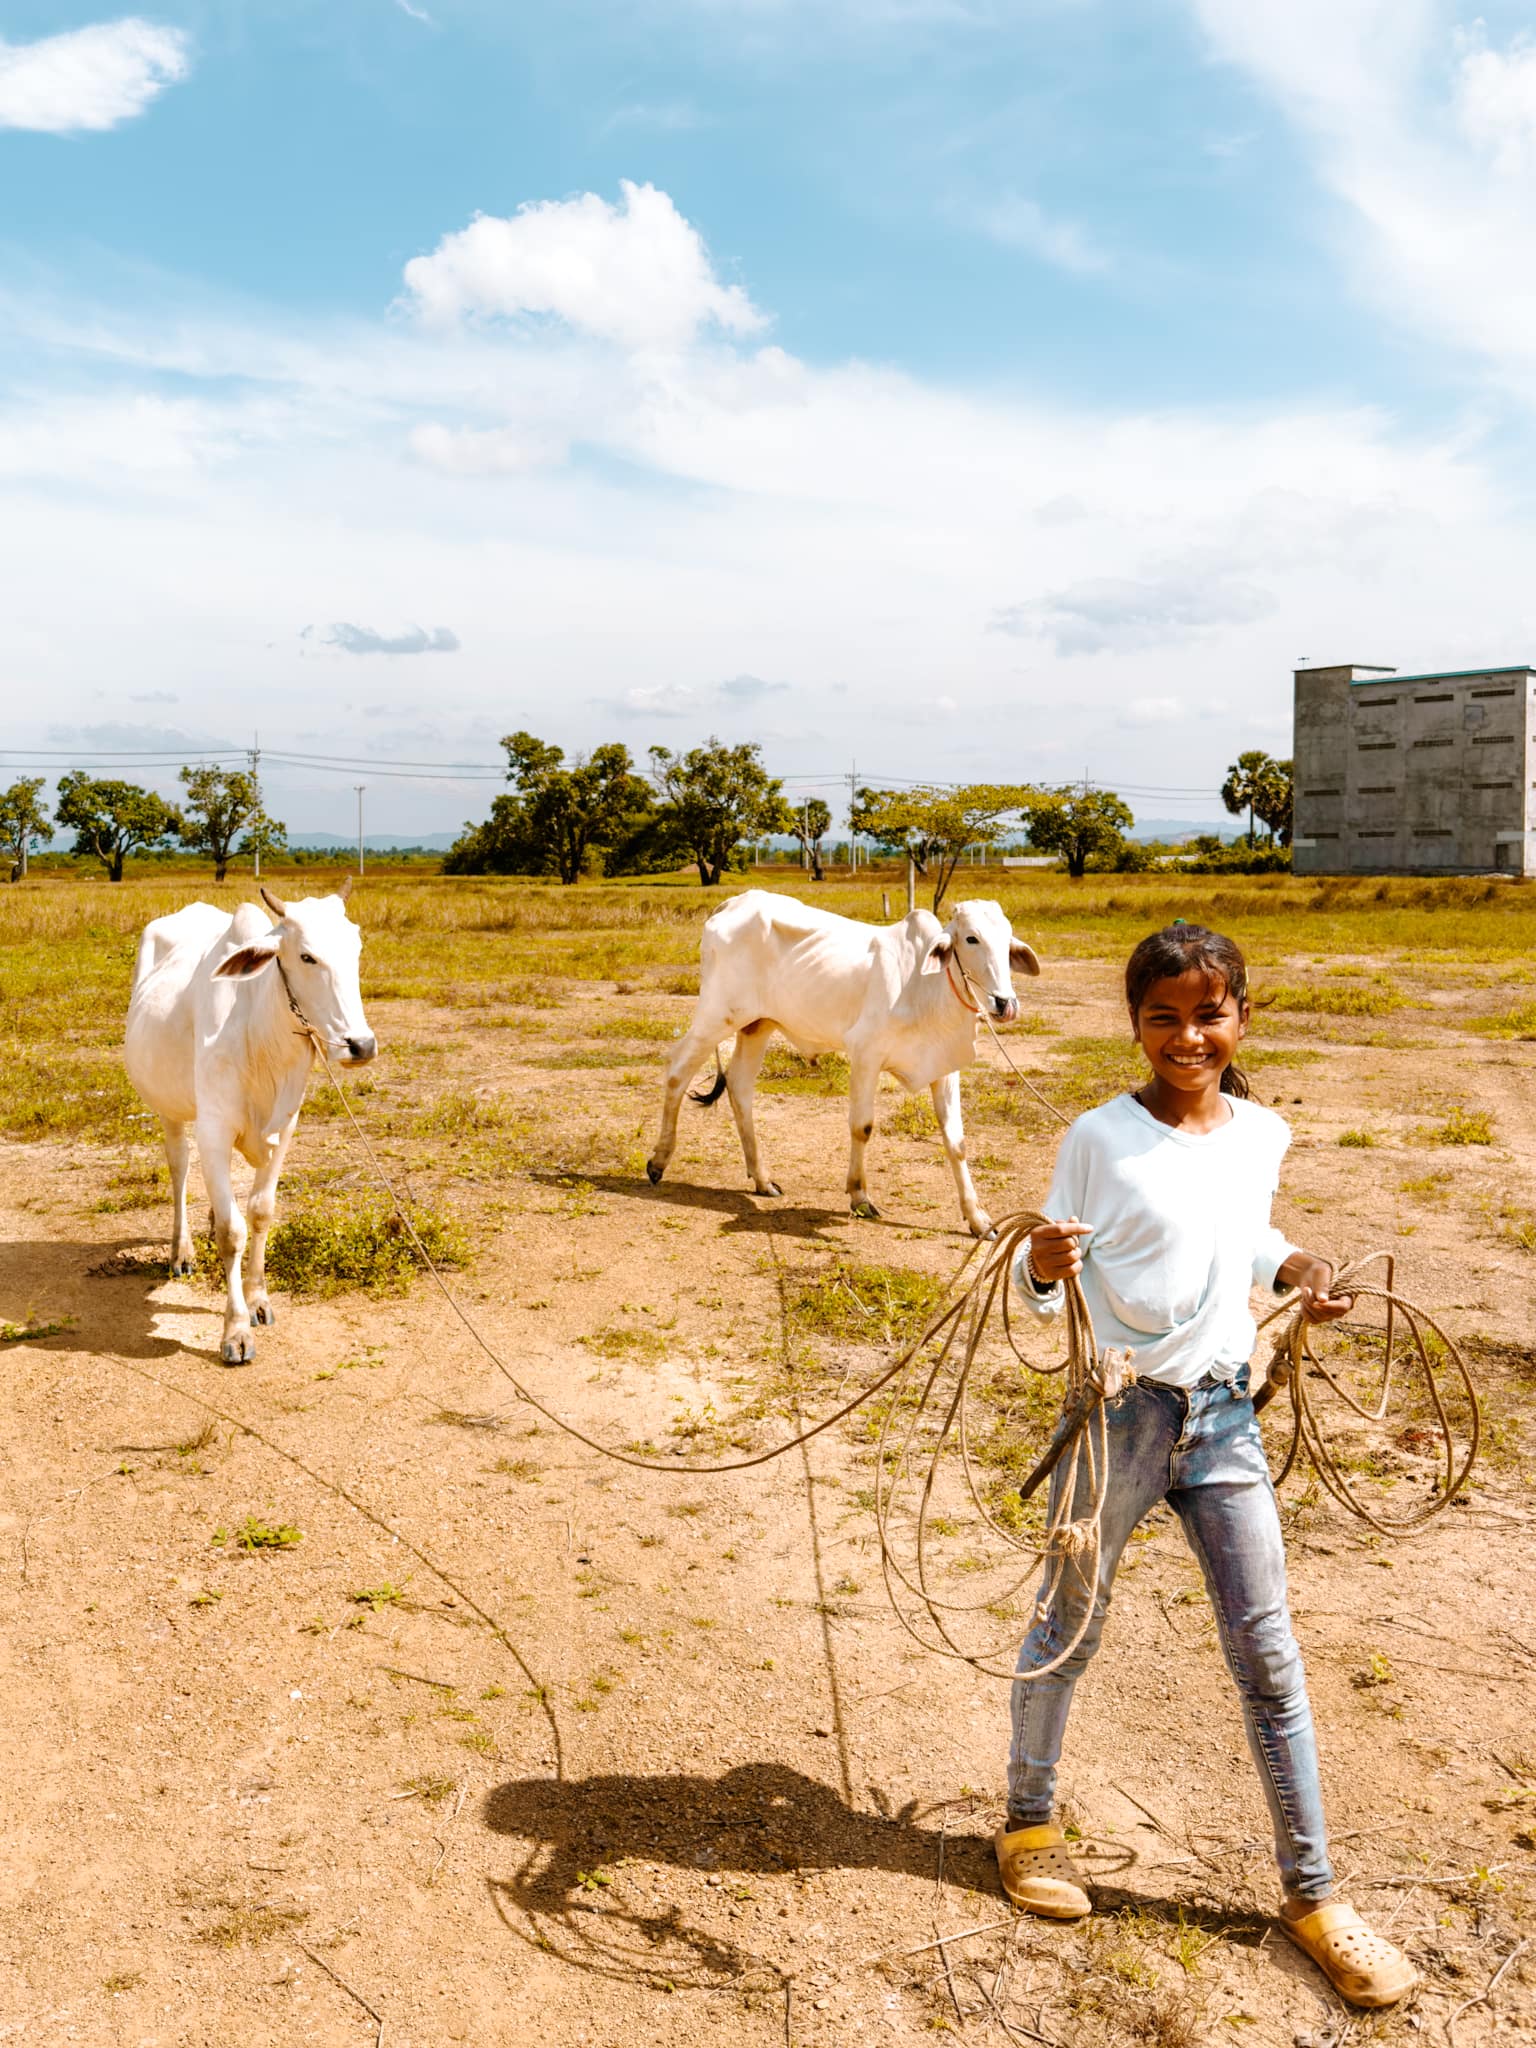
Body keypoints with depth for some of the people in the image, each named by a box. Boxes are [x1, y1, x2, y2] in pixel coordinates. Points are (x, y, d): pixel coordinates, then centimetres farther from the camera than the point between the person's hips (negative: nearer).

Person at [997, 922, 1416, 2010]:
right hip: (1117, 1409, -3)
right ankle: (1031, 1818, 37)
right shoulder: (1100, 1138, -11)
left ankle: (1313, 1894, 24)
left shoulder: (1263, 1135, 2)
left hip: (1223, 1412, 4)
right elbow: (1043, 1292, -8)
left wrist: (1297, 1267, 2)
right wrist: (1042, 1267, -30)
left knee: (1270, 1656, 8)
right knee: (1069, 1625, 13)